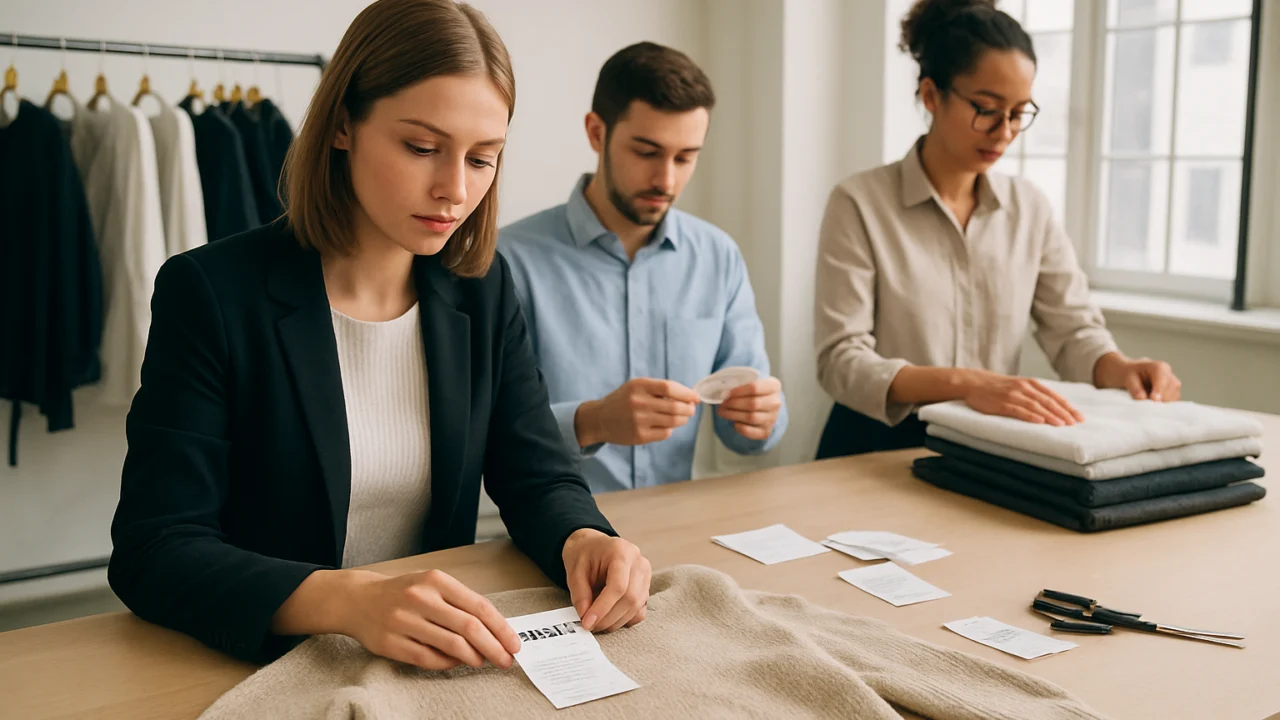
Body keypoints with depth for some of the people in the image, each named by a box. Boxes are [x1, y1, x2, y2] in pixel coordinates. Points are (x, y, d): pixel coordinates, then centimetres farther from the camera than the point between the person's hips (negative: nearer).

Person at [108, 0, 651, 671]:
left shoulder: (482, 289, 3)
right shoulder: (212, 292, -11)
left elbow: (537, 473, 4)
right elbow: (152, 552, -15)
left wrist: (583, 539, -20)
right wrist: (345, 600, -32)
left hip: (439, 665, 3)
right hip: (260, 668, -2)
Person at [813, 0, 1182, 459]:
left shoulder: (1030, 208, 8)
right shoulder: (860, 203, -7)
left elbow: (1072, 327, 8)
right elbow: (841, 360, -15)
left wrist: (1118, 368, -14)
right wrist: (964, 383, -30)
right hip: (879, 448, -3)